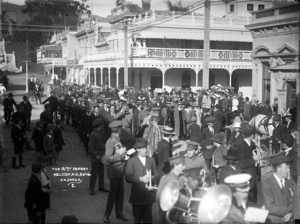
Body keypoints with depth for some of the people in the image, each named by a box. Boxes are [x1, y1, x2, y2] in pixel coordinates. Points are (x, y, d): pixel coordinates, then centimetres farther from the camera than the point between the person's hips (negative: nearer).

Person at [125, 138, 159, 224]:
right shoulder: (131, 161, -4)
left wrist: (152, 178, -10)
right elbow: (128, 178, -10)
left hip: (149, 193, 3)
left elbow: (156, 173, 10)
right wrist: (140, 179, -19)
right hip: (137, 195, -3)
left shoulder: (151, 160, 9)